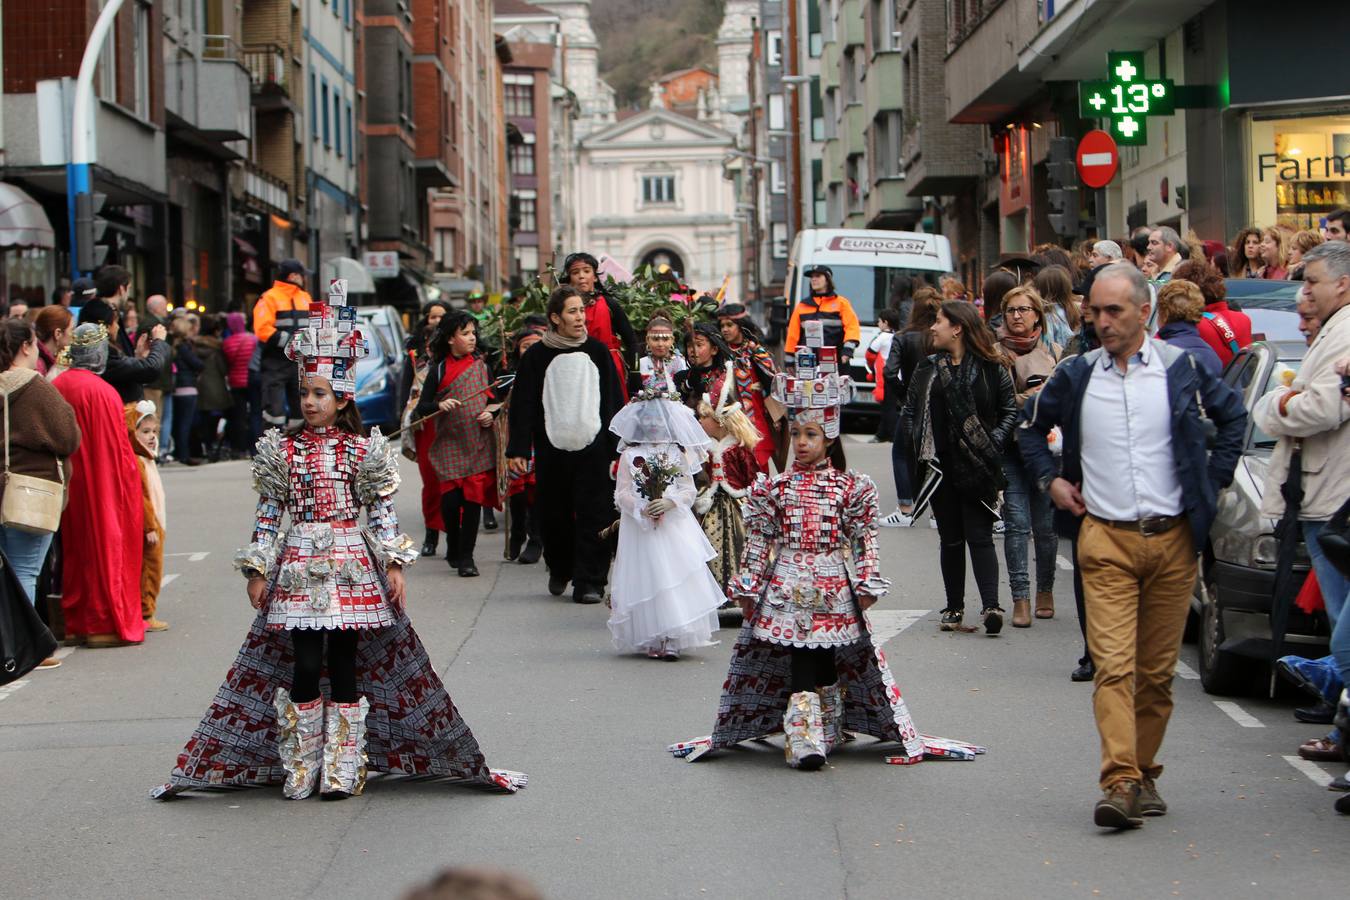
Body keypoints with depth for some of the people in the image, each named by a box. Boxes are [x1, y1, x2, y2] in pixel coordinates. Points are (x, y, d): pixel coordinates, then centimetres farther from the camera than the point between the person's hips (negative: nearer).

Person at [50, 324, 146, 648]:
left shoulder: (56, 386, 1)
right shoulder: (101, 392, -17)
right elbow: (117, 447, -14)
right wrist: (131, 471, -1)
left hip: (70, 486, 6)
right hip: (103, 485, -6)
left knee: (75, 548, 13)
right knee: (105, 547, 3)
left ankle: (74, 622, 17)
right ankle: (104, 624, 5)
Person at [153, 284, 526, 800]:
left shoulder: (363, 450, 1)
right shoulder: (283, 450, 4)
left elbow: (382, 511, 3)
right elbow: (268, 515, 6)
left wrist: (394, 565, -3)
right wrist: (257, 570, 3)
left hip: (351, 568, -1)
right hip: (298, 570, 1)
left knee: (345, 666, 2)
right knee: (304, 666, -2)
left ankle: (342, 769, 9)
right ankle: (300, 768, 8)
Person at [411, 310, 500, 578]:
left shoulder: (481, 366, 9)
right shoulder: (439, 370, 1)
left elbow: (493, 399, 17)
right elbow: (421, 408, -1)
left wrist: (491, 414, -4)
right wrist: (439, 406, -21)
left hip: (479, 445, 1)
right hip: (449, 443, -1)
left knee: (473, 498, -6)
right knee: (450, 499, -6)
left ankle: (466, 556, 1)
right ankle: (453, 547, 20)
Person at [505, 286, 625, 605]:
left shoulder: (598, 351, 6)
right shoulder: (537, 356, 2)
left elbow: (615, 402, 9)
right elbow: (522, 404, 2)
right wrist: (518, 449, -5)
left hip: (593, 447, 0)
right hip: (552, 450, 0)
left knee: (593, 515, -5)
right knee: (555, 514, 8)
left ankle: (588, 581, 0)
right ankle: (560, 569, 31)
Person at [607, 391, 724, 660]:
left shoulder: (678, 453, 7)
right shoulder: (630, 455, 3)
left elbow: (689, 490, 4)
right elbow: (621, 493, 0)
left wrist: (669, 502, -14)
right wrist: (641, 509, -16)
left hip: (674, 526, 1)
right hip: (640, 528, -1)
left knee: (676, 580, -7)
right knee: (647, 582, -2)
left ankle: (672, 640, -6)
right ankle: (651, 640, 6)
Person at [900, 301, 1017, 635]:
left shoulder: (991, 368, 0)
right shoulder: (927, 369, 12)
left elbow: (1010, 411, 1)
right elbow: (908, 413, 13)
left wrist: (993, 446, -10)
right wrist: (920, 447, -1)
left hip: (976, 467, -4)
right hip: (940, 466, 4)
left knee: (979, 535, -10)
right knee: (951, 538, 8)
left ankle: (991, 605, -17)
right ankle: (954, 608, 14)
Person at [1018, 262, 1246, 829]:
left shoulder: (1180, 368, 2)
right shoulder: (1075, 377, 4)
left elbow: (1233, 415, 18)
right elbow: (1030, 426, 22)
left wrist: (1215, 478, 10)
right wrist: (1050, 479, 10)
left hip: (1172, 539, 1)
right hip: (1106, 541, 0)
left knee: (1157, 669, 6)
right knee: (1113, 665, -13)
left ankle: (1144, 773, 19)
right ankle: (1120, 784, -19)